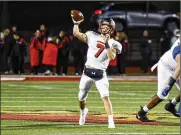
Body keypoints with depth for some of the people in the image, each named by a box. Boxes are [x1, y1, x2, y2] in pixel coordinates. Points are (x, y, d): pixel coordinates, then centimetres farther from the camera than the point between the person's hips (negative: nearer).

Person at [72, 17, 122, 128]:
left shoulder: (113, 43, 0)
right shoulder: (92, 36, 5)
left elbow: (112, 57, -17)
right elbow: (76, 34, 0)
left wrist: (107, 44, -22)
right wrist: (76, 23, -10)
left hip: (100, 74, -2)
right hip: (88, 72, 2)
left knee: (105, 96, -19)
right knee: (81, 98, 14)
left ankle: (111, 121, -18)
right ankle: (83, 111, 47)